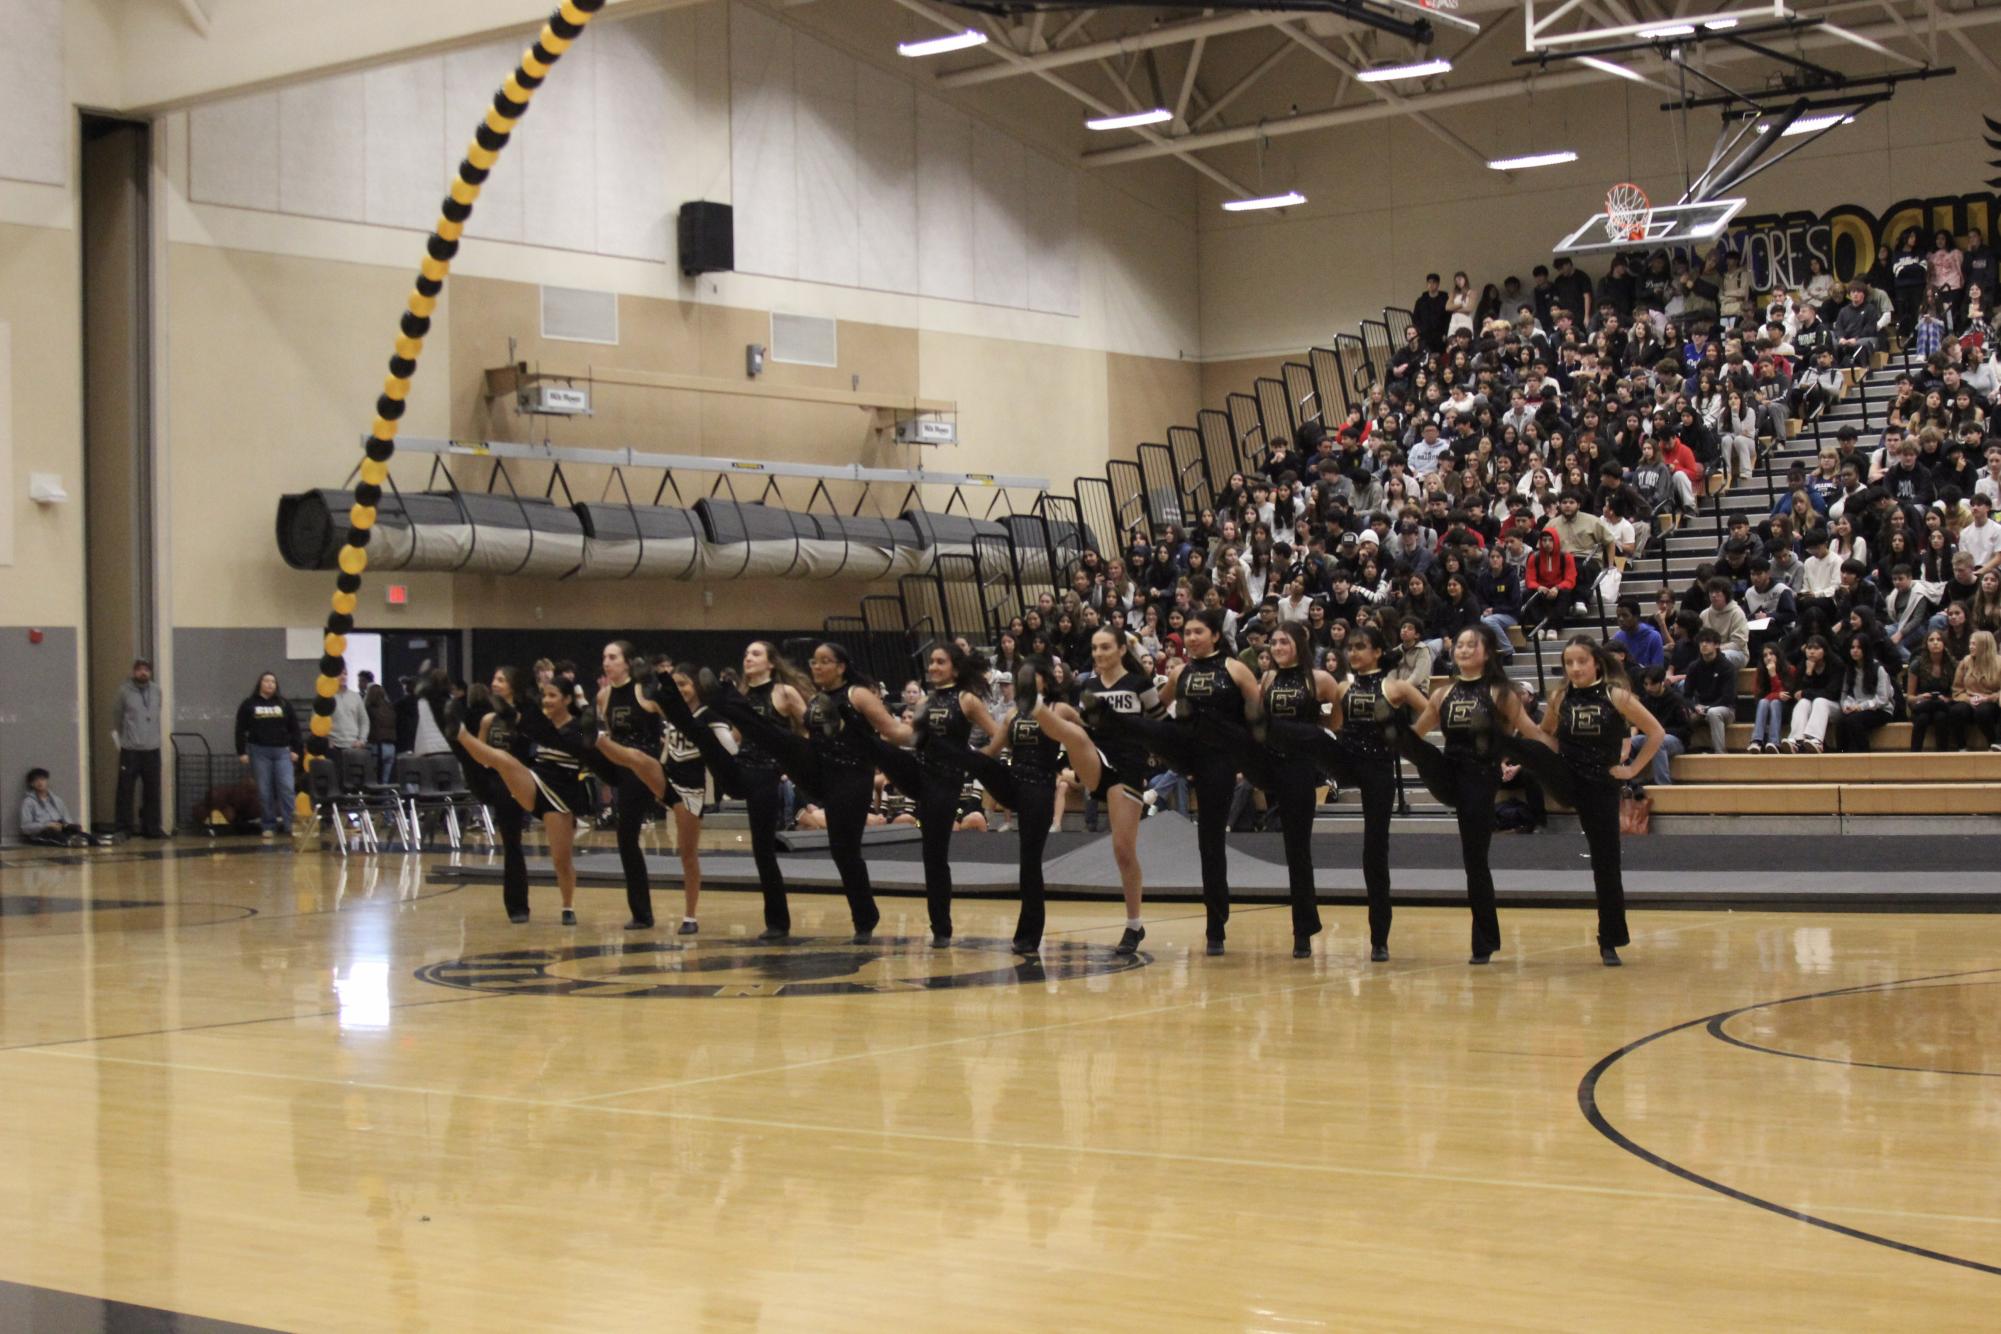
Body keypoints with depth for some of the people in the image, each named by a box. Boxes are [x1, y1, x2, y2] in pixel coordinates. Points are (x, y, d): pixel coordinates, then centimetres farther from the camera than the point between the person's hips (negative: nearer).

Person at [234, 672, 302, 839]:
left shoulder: (284, 703, 8)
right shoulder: (249, 705, 4)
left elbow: (294, 728, 9)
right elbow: (240, 730, 4)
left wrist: (295, 750, 2)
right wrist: (242, 752, -3)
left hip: (282, 751, 1)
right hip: (259, 752, -1)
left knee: (286, 788, -9)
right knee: (264, 792, 1)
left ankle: (290, 824, -8)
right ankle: (269, 826, 7)